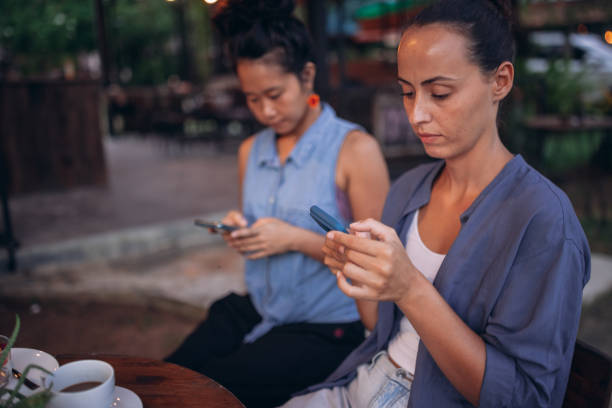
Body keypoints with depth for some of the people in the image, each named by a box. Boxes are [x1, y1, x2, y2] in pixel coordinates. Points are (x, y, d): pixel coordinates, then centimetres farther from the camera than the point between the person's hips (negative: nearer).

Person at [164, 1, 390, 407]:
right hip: (256, 310, 6)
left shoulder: (355, 149, -11)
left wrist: (297, 239, -22)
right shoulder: (250, 151, 9)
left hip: (326, 327, -5)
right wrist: (240, 233, -2)